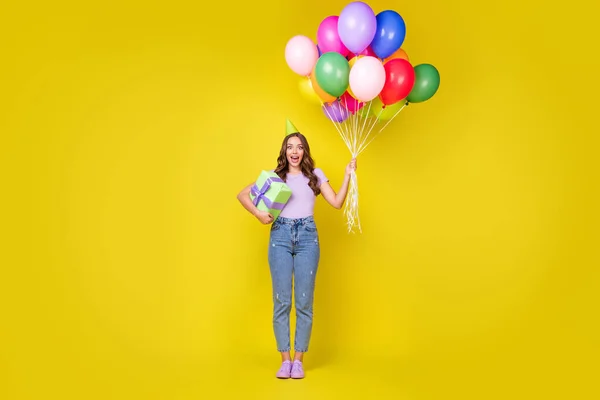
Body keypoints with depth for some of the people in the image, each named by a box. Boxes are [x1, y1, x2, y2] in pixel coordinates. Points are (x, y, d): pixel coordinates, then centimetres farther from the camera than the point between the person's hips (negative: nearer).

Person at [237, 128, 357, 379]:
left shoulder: (315, 175, 12)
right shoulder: (275, 176, 11)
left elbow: (337, 203, 5)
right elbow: (242, 195, 10)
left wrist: (347, 175, -3)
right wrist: (258, 214, -5)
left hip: (307, 236, 0)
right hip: (280, 235, 0)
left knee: (304, 301, 0)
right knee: (281, 301, 0)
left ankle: (299, 360, 9)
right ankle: (285, 360, 8)